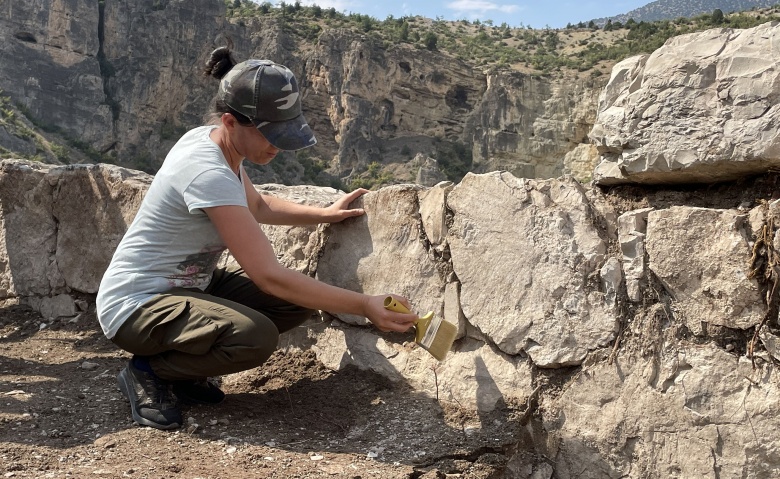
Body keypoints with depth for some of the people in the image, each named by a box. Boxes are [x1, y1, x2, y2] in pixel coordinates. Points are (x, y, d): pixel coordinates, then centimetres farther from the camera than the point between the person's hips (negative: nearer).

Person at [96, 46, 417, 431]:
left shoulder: (210, 140, -1)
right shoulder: (207, 173, -30)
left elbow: (257, 206, 20)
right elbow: (268, 276, -32)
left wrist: (324, 214, 8)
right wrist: (365, 306, -30)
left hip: (188, 286, 9)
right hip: (134, 306, -9)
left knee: (298, 300, -5)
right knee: (257, 337, -33)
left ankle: (184, 369, 9)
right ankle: (148, 371, -5)